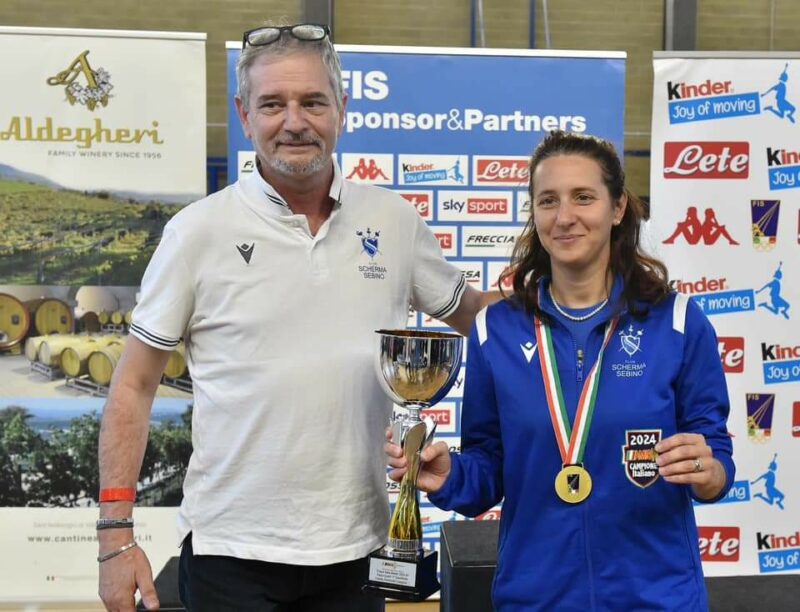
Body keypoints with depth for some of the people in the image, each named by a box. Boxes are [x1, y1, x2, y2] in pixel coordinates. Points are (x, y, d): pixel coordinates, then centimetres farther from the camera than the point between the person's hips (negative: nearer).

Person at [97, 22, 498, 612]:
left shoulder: (394, 220, 2)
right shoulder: (199, 230, -5)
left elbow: (463, 310, 17)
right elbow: (134, 386, -2)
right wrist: (117, 533, -7)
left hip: (357, 547, 3)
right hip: (232, 548, -2)